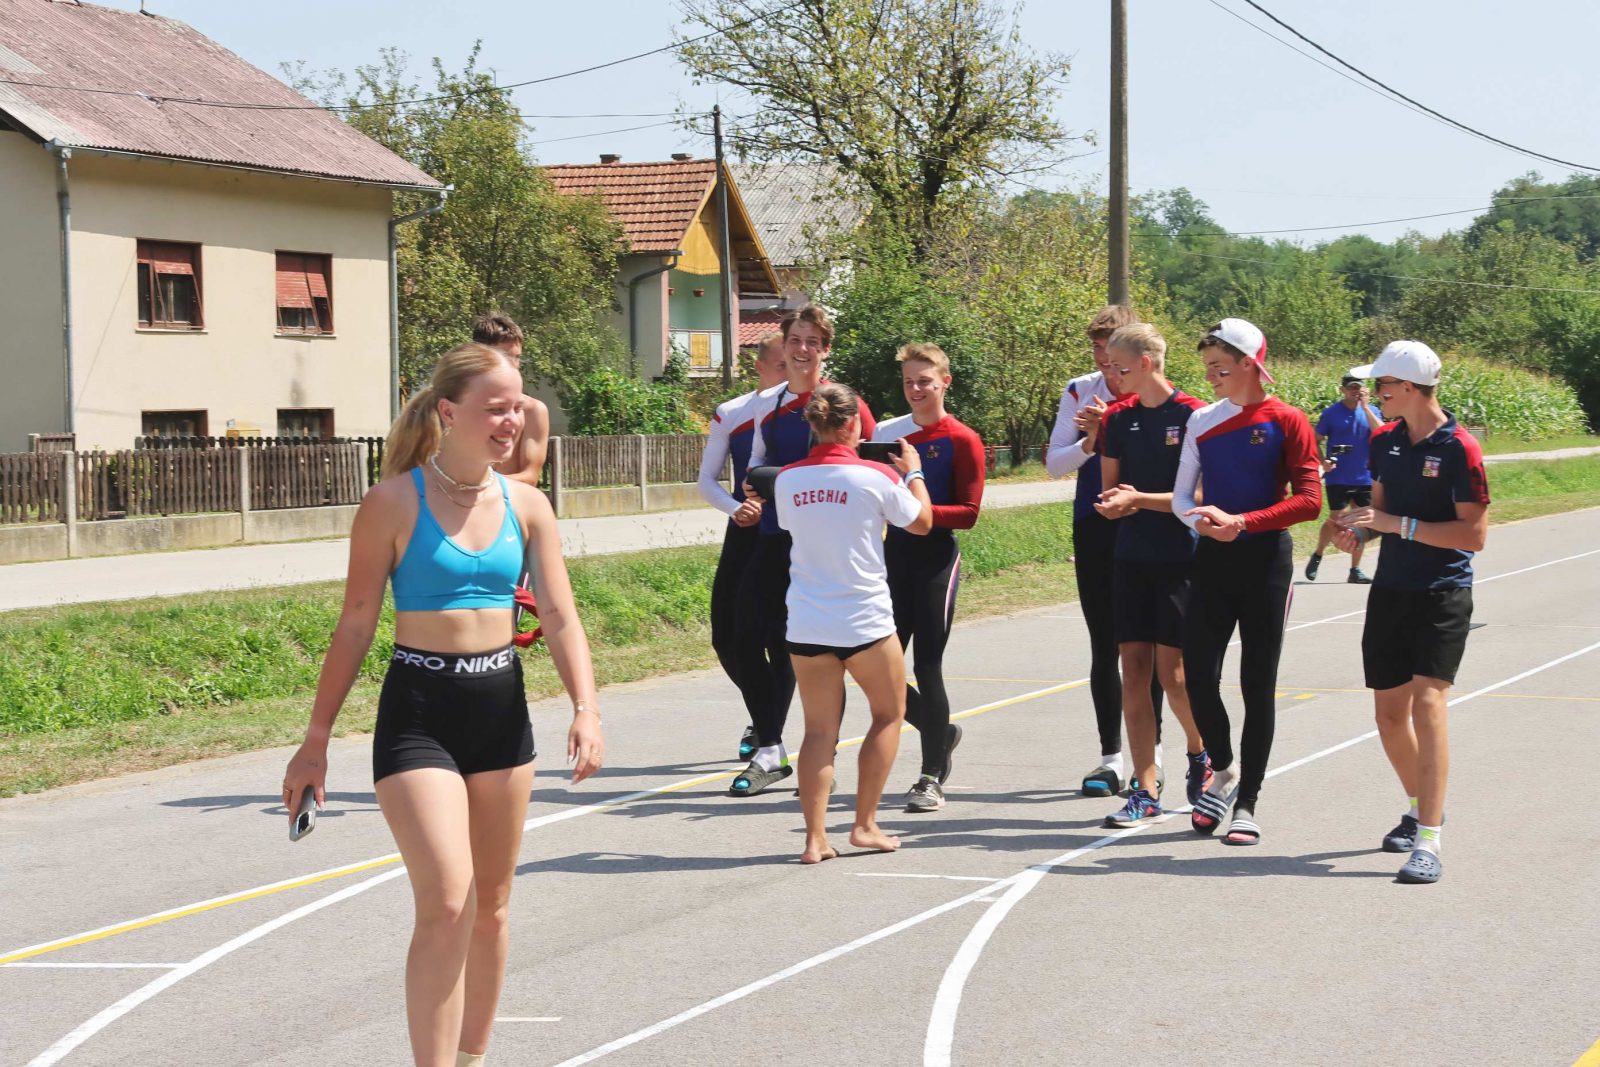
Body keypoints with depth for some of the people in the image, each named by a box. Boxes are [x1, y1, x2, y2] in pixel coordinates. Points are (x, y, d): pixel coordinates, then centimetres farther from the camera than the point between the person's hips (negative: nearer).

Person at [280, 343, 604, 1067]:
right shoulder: (396, 503, -8)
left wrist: (585, 708, -15)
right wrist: (317, 738, -4)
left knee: (491, 905, 13)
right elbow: (356, 624, -4)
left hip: (501, 708, 5)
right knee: (446, 905, -17)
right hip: (418, 712, -5)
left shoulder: (525, 506, 4)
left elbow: (562, 619, 1)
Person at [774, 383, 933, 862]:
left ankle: (815, 837, -1)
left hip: (805, 625, 3)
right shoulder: (875, 476, -11)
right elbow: (922, 522, 5)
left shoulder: (787, 479, -1)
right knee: (889, 714, 17)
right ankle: (865, 824, 14)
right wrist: (913, 472, 20)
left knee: (819, 729, 8)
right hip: (865, 622, -3)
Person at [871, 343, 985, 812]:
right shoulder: (886, 433, 9)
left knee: (927, 666, -5)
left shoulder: (962, 440, -5)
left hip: (936, 558, -5)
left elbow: (968, 512, -10)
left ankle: (932, 778, 4)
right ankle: (940, 731, 28)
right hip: (893, 554, 5)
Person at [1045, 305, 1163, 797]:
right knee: (1103, 649, 6)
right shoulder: (1079, 393, 4)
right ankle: (1111, 756, 14)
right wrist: (1089, 441, -15)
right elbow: (1054, 464, 3)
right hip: (1094, 533, 3)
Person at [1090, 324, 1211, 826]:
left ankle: (1200, 752, 25)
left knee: (1172, 673, -4)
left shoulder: (1191, 415, -9)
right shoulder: (1119, 418, 9)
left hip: (1178, 559, -5)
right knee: (1134, 671, 2)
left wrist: (1140, 499, -19)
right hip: (1130, 559, 5)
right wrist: (1115, 503, -8)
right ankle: (1146, 790, 6)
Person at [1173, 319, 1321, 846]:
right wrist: (1202, 520, -13)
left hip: (1265, 560, -3)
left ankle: (1247, 801, 8)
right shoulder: (1202, 421, 7)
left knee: (1258, 684, 1)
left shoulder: (1286, 422, -6)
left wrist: (1240, 522, -19)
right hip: (1212, 560, 4)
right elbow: (1180, 495, 10)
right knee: (1198, 676, -4)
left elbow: (1309, 501, -11)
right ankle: (1224, 770, 22)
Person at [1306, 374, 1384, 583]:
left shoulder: (1370, 411, 4)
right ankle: (1317, 556, 19)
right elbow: (1317, 442, 1)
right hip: (1337, 478, -3)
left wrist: (1365, 407, -16)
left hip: (1364, 478, 3)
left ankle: (1355, 570, 15)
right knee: (1336, 520, -5)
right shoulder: (1331, 413, -3)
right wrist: (1323, 461, -16)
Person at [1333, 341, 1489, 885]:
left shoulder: (1459, 449, -13)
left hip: (1443, 594, -7)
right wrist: (1359, 527, -2)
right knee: (1389, 713, 11)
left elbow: (1475, 534, -15)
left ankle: (1428, 841, -21)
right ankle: (1423, 809, 36)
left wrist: (1399, 525, -19)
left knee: (1427, 702, -18)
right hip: (1390, 590, 7)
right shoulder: (1385, 441, 8)